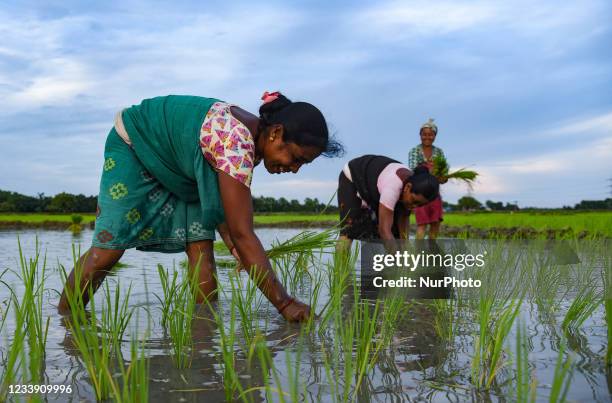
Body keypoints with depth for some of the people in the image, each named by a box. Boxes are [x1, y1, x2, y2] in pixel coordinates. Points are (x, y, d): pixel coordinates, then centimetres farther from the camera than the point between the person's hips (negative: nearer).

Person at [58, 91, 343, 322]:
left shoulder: (251, 139, -11)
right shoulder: (236, 142, -39)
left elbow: (221, 208, -5)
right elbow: (242, 235, -40)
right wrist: (285, 304, -38)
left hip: (175, 161, 8)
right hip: (133, 145, -8)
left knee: (200, 242, -6)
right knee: (109, 247, -9)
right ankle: (63, 318, 10)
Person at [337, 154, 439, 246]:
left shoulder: (413, 183, -20)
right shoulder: (393, 186, -43)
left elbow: (403, 218, -8)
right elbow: (384, 230, -44)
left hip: (373, 186, 7)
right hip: (351, 179, -7)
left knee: (393, 227, -2)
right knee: (350, 228, -24)